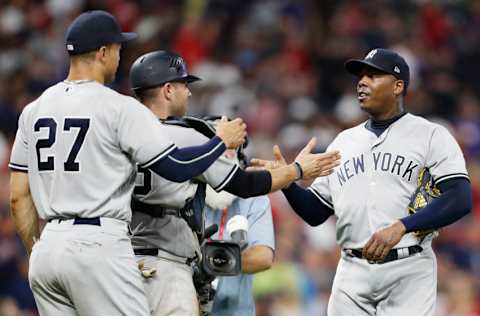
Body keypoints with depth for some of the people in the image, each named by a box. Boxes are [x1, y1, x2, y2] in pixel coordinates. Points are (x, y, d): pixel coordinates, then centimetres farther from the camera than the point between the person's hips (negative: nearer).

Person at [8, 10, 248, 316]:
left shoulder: (34, 110, 13)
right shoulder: (120, 108, -6)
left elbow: (18, 196, 13)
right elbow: (177, 167, -6)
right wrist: (222, 141, 10)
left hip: (46, 250, 7)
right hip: (98, 245, -7)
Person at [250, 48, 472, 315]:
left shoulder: (431, 135, 1)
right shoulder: (344, 141, 19)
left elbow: (461, 200, -12)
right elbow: (315, 213, 19)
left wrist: (400, 227, -23)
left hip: (409, 272, -5)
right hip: (352, 272, 5)